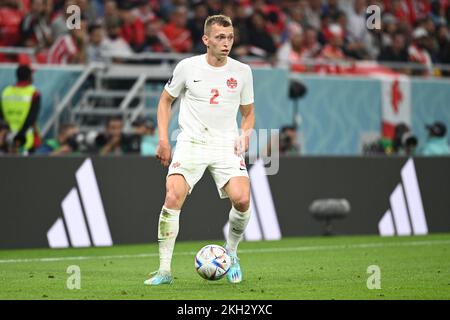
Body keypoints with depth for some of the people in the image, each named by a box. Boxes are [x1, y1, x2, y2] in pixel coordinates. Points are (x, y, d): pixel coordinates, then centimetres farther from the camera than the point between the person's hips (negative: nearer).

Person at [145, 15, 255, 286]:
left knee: (242, 199, -20)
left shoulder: (242, 71, 4)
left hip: (227, 146, 1)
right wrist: (163, 139, 3)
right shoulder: (188, 67, 0)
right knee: (173, 197, -20)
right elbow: (166, 100, 13)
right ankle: (165, 270, -11)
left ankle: (231, 252, 10)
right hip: (191, 142, -1)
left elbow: (248, 113, 17)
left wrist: (245, 136, -3)